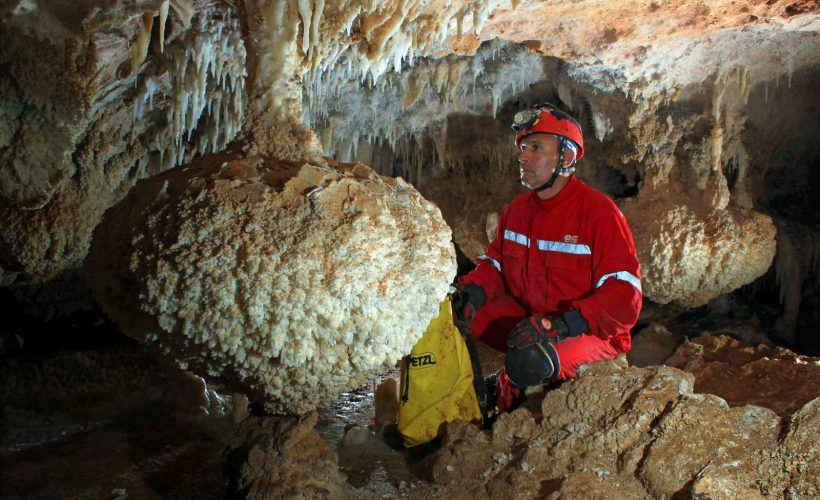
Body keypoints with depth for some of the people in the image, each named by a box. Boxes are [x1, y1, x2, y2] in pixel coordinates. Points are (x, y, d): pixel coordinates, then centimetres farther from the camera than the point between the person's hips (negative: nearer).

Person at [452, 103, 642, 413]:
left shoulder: (599, 212, -16)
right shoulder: (516, 210, 5)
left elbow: (624, 299, -21)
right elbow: (494, 262, 13)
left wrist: (560, 325, -33)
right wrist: (474, 288, -12)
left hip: (592, 333, -6)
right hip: (528, 319, 6)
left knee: (531, 362, -35)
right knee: (464, 311, -12)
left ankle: (504, 396, 0)